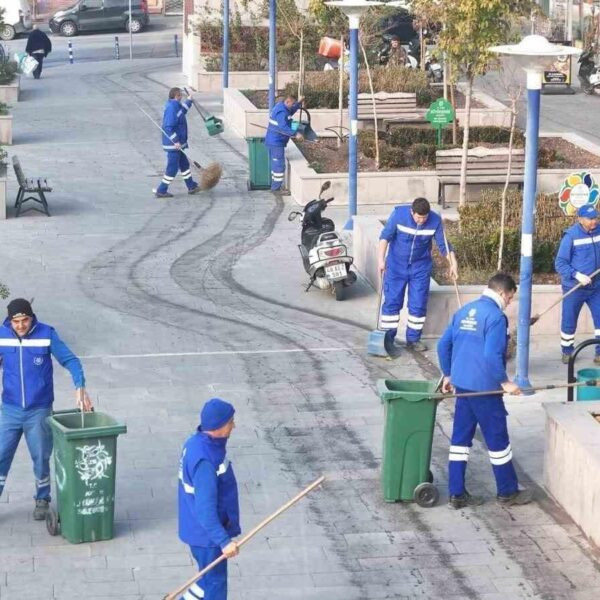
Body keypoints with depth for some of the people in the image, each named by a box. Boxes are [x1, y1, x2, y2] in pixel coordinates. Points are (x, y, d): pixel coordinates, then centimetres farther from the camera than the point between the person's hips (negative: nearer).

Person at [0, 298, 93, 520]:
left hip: (39, 411, -1)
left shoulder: (46, 335, -11)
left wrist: (80, 387, -20)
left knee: (41, 459, 10)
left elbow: (70, 360, -7)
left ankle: (42, 500, 29)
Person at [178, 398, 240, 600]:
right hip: (208, 534, -9)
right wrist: (224, 541, -33)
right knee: (215, 584, 6)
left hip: (200, 529, 9)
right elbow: (205, 509, -31)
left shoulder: (198, 442, 1)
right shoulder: (205, 460, -31)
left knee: (211, 578, 23)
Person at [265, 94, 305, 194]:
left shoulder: (280, 106, 11)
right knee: (279, 165, -5)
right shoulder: (282, 112, -23)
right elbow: (283, 127, -34)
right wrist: (295, 134, -36)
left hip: (272, 141, 11)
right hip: (277, 142, -11)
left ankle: (275, 186, 26)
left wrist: (299, 104, 22)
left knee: (275, 164, 18)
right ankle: (276, 188, -1)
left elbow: (290, 113, 30)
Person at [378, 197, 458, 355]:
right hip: (396, 265, -1)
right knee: (392, 302, -3)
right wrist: (381, 258, -23)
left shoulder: (435, 220, -15)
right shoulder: (399, 213, -19)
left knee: (418, 305, 2)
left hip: (421, 267, 2)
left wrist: (453, 263, -13)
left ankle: (413, 339, 15)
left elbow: (443, 244, -6)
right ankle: (388, 339, 4)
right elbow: (385, 236, -15)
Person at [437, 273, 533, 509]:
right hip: (484, 388, -7)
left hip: (462, 385, 7)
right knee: (497, 440, 5)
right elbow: (492, 355, -22)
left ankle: (457, 494, 12)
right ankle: (508, 492, 16)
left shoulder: (463, 311, 9)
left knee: (460, 438, 10)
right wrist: (505, 382, -12)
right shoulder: (496, 316, -15)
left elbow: (443, 345, 12)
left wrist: (448, 375, 22)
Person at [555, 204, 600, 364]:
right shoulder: (571, 236, -16)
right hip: (574, 289, -3)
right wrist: (577, 275, -27)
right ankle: (566, 352, 29)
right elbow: (560, 263, -15)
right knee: (569, 322, 9)